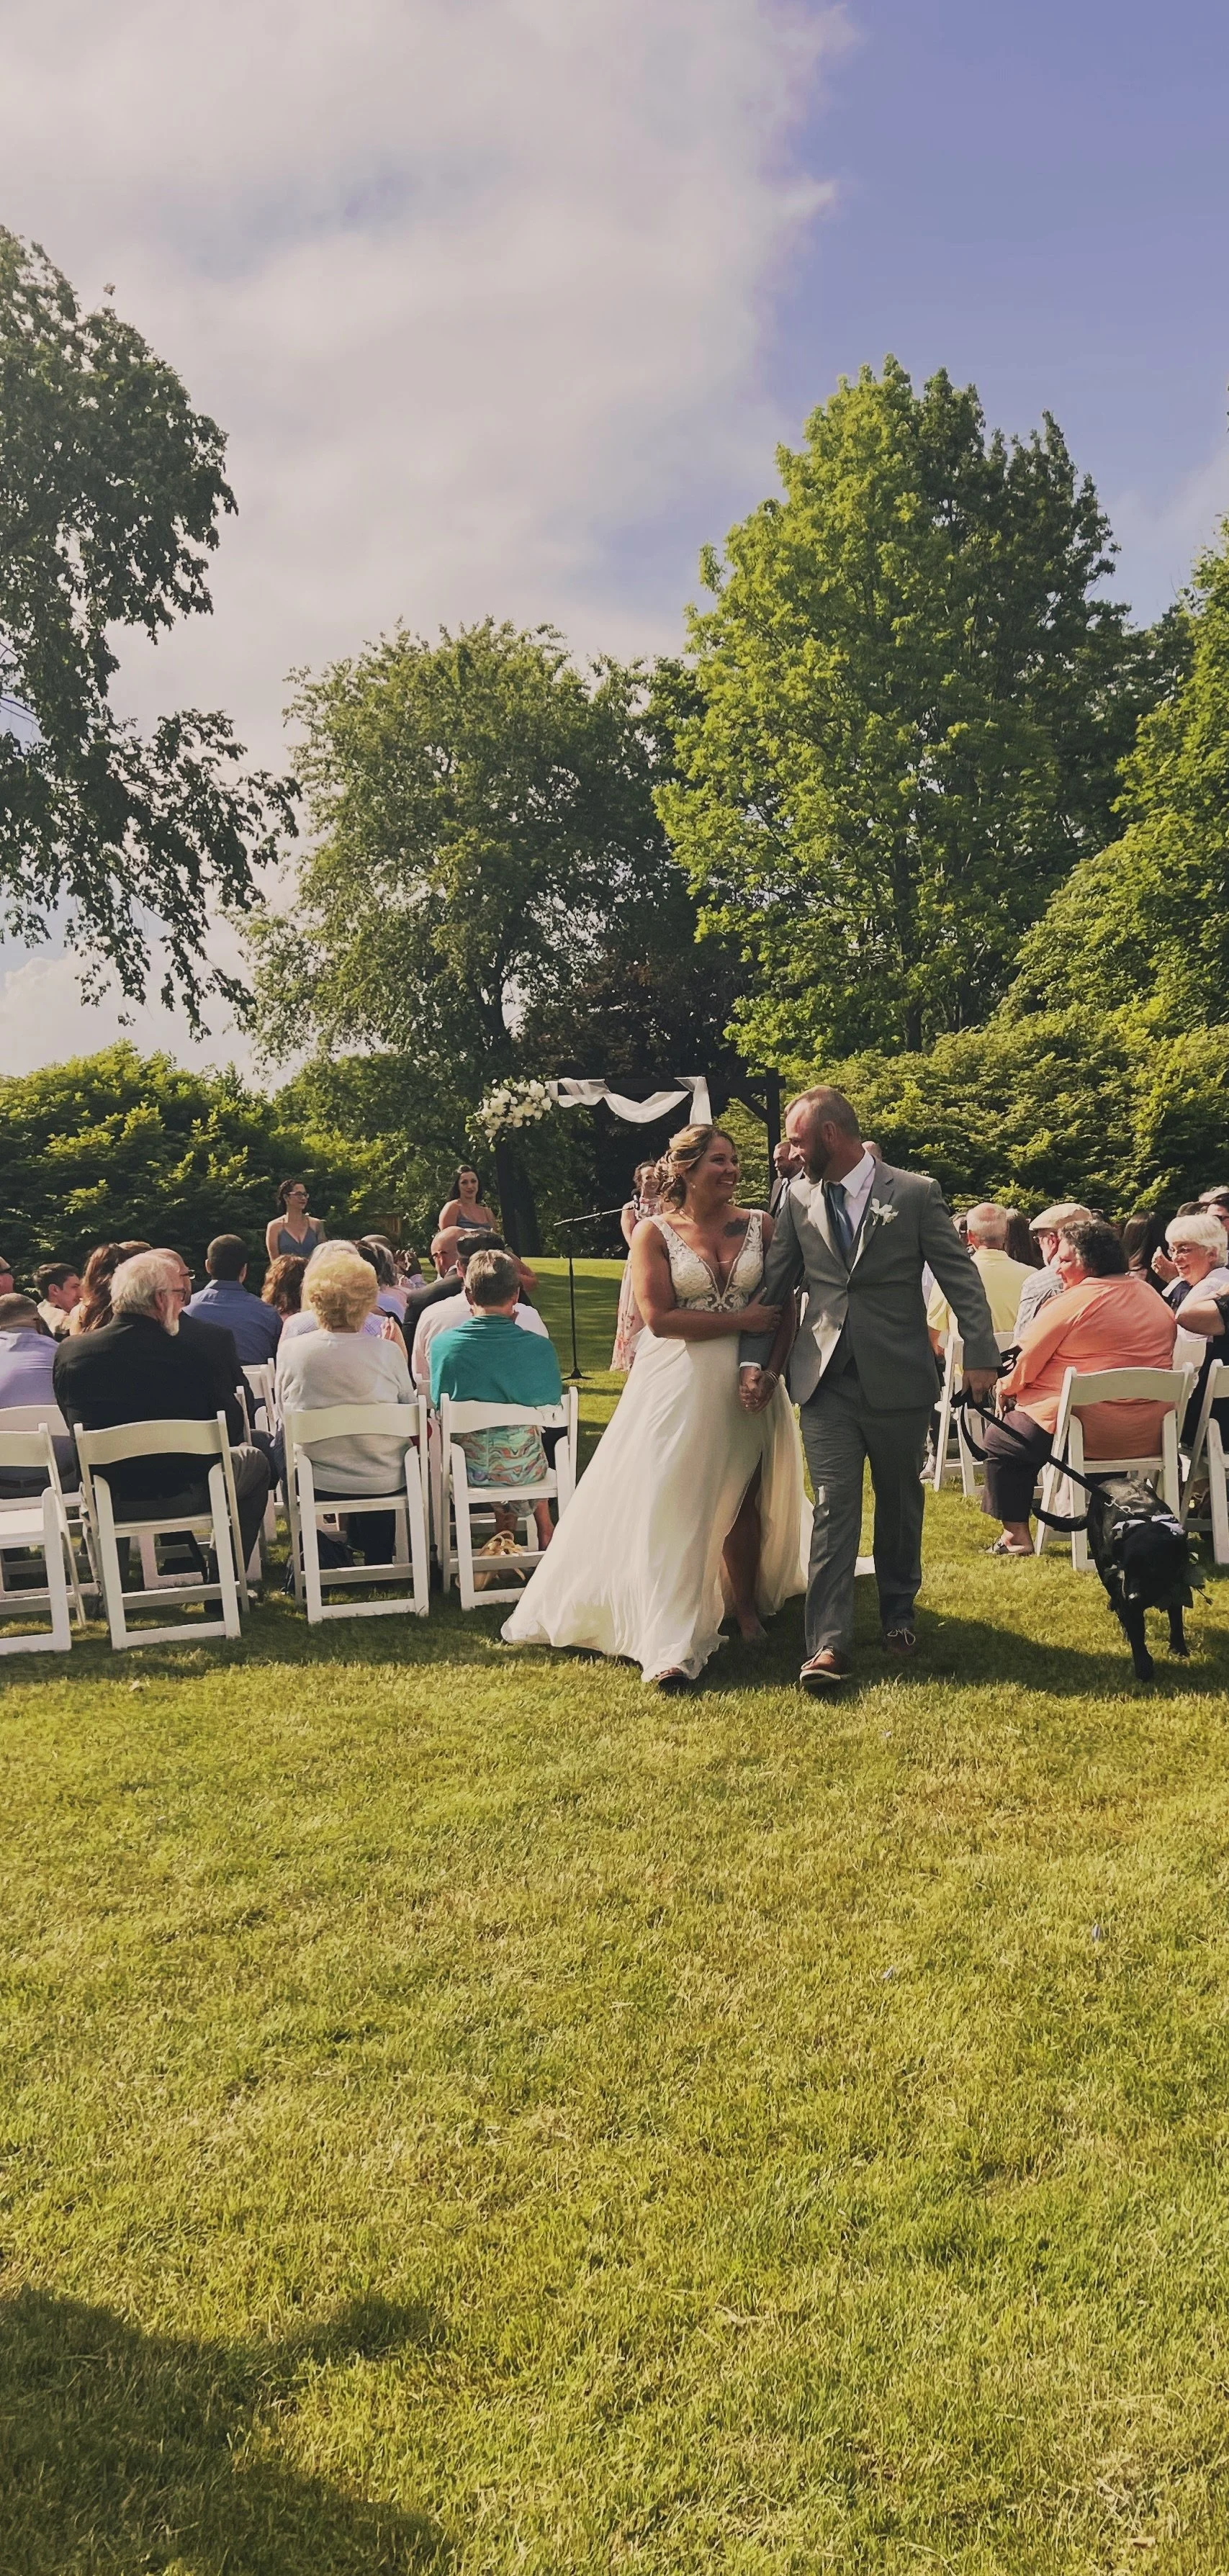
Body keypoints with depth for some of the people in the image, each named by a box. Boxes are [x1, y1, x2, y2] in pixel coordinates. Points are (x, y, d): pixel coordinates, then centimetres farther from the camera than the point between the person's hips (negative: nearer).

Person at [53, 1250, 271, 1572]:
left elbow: (75, 1426, 7)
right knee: (253, 1460, 25)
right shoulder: (198, 1350, -19)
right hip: (185, 1496, -4)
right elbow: (232, 1427, -7)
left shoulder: (68, 1352, -9)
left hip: (109, 1501, 4)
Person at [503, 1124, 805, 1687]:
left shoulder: (760, 1225, 3)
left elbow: (786, 1307, 0)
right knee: (669, 1508, -4)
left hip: (747, 1384, 3)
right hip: (679, 1385, -3)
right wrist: (740, 1320, -14)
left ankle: (746, 1606, 32)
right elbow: (659, 1318, -14)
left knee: (745, 1500, 11)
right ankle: (671, 1645, -1)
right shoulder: (655, 1233, -4)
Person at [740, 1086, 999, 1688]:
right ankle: (828, 1643, -8)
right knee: (833, 1506, -6)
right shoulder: (799, 1199, 6)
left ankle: (897, 1613, 33)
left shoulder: (914, 1193, -4)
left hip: (898, 1378, -1)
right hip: (827, 1381, 1)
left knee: (900, 1501, 13)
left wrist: (980, 1354, -10)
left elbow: (960, 1276, -3)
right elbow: (774, 1285, 10)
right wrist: (756, 1358, 3)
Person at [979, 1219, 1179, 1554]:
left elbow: (1027, 1361, -7)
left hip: (1088, 1432, -8)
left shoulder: (1072, 1300, -14)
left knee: (1001, 1437, 16)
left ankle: (1016, 1536, 13)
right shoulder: (1153, 1298, 8)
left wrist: (1006, 1387, 15)